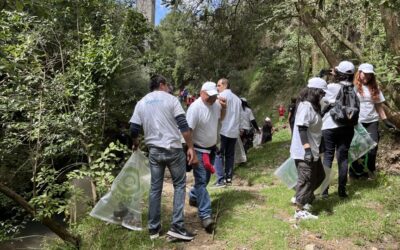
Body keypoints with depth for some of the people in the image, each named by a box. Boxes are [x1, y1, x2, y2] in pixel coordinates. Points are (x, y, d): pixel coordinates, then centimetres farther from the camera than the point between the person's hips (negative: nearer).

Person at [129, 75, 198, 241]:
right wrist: (190, 148, -8)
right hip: (173, 149, -4)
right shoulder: (171, 99, -2)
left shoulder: (141, 103, 9)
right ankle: (176, 226, 2)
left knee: (155, 188, 11)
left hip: (154, 151, 4)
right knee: (179, 185, 8)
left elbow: (134, 130, 7)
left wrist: (136, 144, 27)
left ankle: (153, 228, 18)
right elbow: (183, 126, -11)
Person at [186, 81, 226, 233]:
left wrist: (224, 108, -4)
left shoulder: (216, 104, -2)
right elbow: (188, 130, -25)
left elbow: (221, 118, 18)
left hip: (211, 148, 8)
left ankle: (193, 197, 43)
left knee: (205, 178, 19)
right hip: (199, 150, -7)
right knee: (201, 181, -11)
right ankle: (205, 215, -12)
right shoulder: (195, 107, -23)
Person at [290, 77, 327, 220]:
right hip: (304, 152, -10)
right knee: (306, 180, -4)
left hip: (313, 150, 10)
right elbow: (302, 128, -25)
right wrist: (307, 148, -30)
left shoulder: (312, 106, 14)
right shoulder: (306, 105, -18)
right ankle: (300, 211, 5)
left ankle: (304, 198, 32)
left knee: (319, 176, 19)